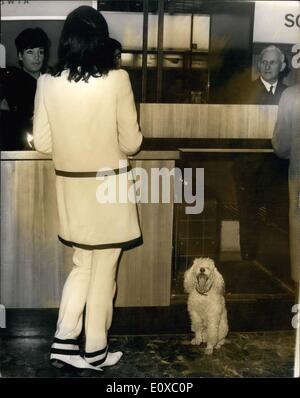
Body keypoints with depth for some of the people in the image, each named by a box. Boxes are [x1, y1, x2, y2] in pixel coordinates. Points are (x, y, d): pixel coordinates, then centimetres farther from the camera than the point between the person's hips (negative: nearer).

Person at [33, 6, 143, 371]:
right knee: (103, 270, 10)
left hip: (71, 187, 4)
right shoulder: (117, 80, -13)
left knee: (83, 265, 20)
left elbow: (42, 143, 0)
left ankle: (63, 341, 18)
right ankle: (95, 351, 22)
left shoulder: (48, 83, -4)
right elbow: (131, 143, -8)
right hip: (109, 186, -3)